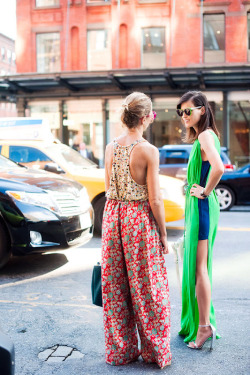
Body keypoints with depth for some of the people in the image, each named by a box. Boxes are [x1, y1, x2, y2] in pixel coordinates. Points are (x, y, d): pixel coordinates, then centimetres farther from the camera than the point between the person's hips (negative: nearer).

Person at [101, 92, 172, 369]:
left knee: (115, 286, 13)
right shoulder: (148, 151, -14)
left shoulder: (110, 148, 3)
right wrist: (163, 233, -4)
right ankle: (154, 351, 20)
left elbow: (108, 190, 9)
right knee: (146, 286, 7)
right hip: (140, 219, -5)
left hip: (113, 215, 5)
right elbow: (154, 199, -14)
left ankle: (120, 351, 25)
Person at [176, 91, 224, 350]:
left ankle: (204, 326, 3)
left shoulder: (205, 135, -15)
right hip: (196, 207, 10)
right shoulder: (200, 137, 16)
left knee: (198, 267, -5)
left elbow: (219, 168, -32)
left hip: (202, 207, -10)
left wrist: (206, 192, -19)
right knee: (196, 266, 16)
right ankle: (196, 321, 27)